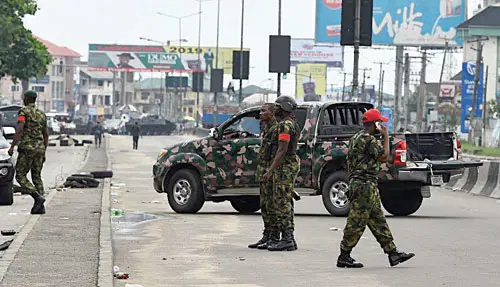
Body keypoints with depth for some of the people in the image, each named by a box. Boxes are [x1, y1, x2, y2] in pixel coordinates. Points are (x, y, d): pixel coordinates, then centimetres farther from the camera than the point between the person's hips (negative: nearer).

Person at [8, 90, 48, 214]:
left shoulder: (23, 111, -6)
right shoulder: (42, 114, 15)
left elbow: (19, 129, -18)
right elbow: (46, 135, 18)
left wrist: (12, 146, -17)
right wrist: (43, 152, 24)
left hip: (27, 148, -6)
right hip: (39, 148, 6)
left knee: (20, 176, 0)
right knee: (37, 177, 10)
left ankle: (38, 197, -18)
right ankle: (40, 207, 2)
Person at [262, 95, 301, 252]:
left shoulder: (285, 125, -16)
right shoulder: (293, 124, 17)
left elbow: (282, 150, -22)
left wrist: (270, 171, -24)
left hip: (285, 166, -11)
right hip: (292, 163, 11)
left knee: (282, 203, -10)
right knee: (285, 203, 12)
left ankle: (287, 240, -11)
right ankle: (289, 239, 14)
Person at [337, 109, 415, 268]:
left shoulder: (356, 138, 17)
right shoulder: (368, 139, -15)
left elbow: (349, 163, 22)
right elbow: (384, 157, -16)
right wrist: (386, 137, -6)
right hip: (365, 185, -11)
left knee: (378, 221, 10)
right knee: (357, 222, -6)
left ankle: (393, 253, 11)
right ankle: (344, 257, -2)